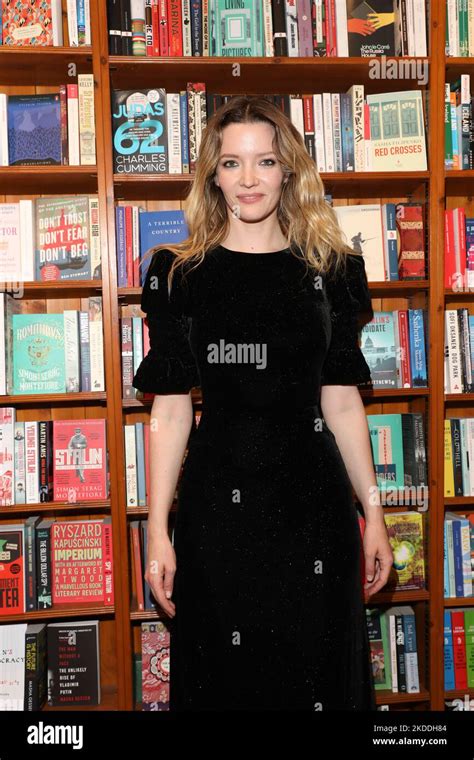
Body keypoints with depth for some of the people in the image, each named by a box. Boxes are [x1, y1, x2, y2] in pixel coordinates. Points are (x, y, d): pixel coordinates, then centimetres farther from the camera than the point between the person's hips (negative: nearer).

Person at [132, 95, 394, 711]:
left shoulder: (331, 269, 4)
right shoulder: (179, 273, 0)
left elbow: (341, 400, 6)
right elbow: (170, 409, -2)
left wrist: (374, 512, 4)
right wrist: (157, 530, -5)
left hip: (315, 496, 2)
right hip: (219, 497, -1)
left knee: (318, 670, 13)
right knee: (224, 677, 12)